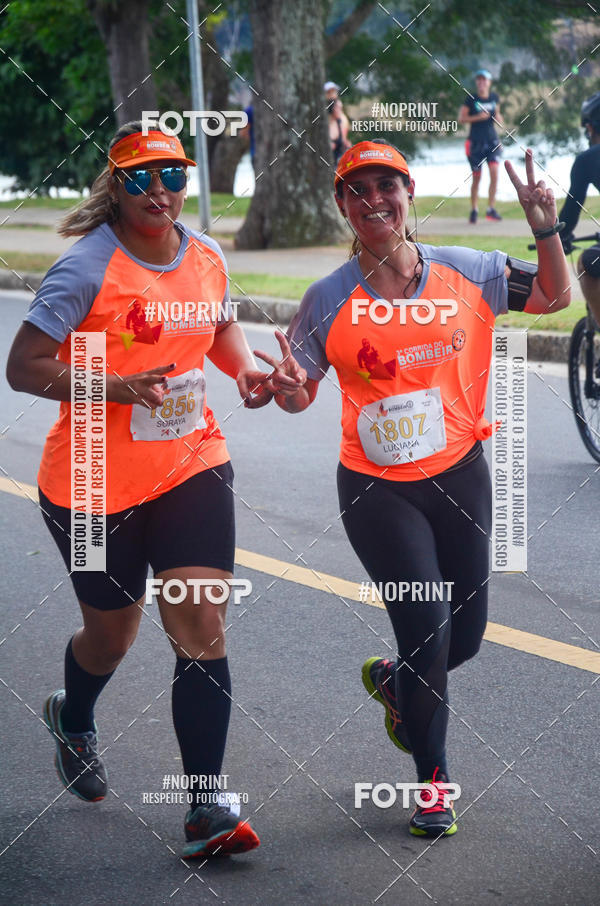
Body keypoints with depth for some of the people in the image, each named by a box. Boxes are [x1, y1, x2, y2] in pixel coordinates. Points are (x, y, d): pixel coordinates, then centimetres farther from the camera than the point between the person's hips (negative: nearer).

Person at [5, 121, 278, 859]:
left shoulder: (206, 255, 1)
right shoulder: (87, 268, -17)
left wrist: (245, 370, 0)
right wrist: (117, 388, -28)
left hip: (192, 466, 3)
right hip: (96, 485, -3)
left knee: (201, 627, -10)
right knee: (111, 634, 15)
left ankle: (206, 807, -6)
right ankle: (72, 719, 51)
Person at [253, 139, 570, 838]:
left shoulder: (466, 273, -4)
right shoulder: (329, 301, -8)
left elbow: (553, 298, 7)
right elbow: (299, 396, 1)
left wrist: (546, 229, -9)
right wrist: (288, 387, -23)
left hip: (459, 475, 3)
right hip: (376, 490, -3)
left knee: (466, 636, 9)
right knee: (428, 630, -9)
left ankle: (393, 680, 44)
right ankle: (432, 780, 12)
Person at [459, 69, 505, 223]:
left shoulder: (494, 97, 6)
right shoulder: (471, 99, -5)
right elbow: (461, 118, -6)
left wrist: (498, 117, -2)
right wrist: (477, 117, -19)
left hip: (491, 140, 2)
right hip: (475, 141, -2)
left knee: (494, 172, -14)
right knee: (476, 177, 2)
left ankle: (491, 209, -9)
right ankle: (474, 210, 17)